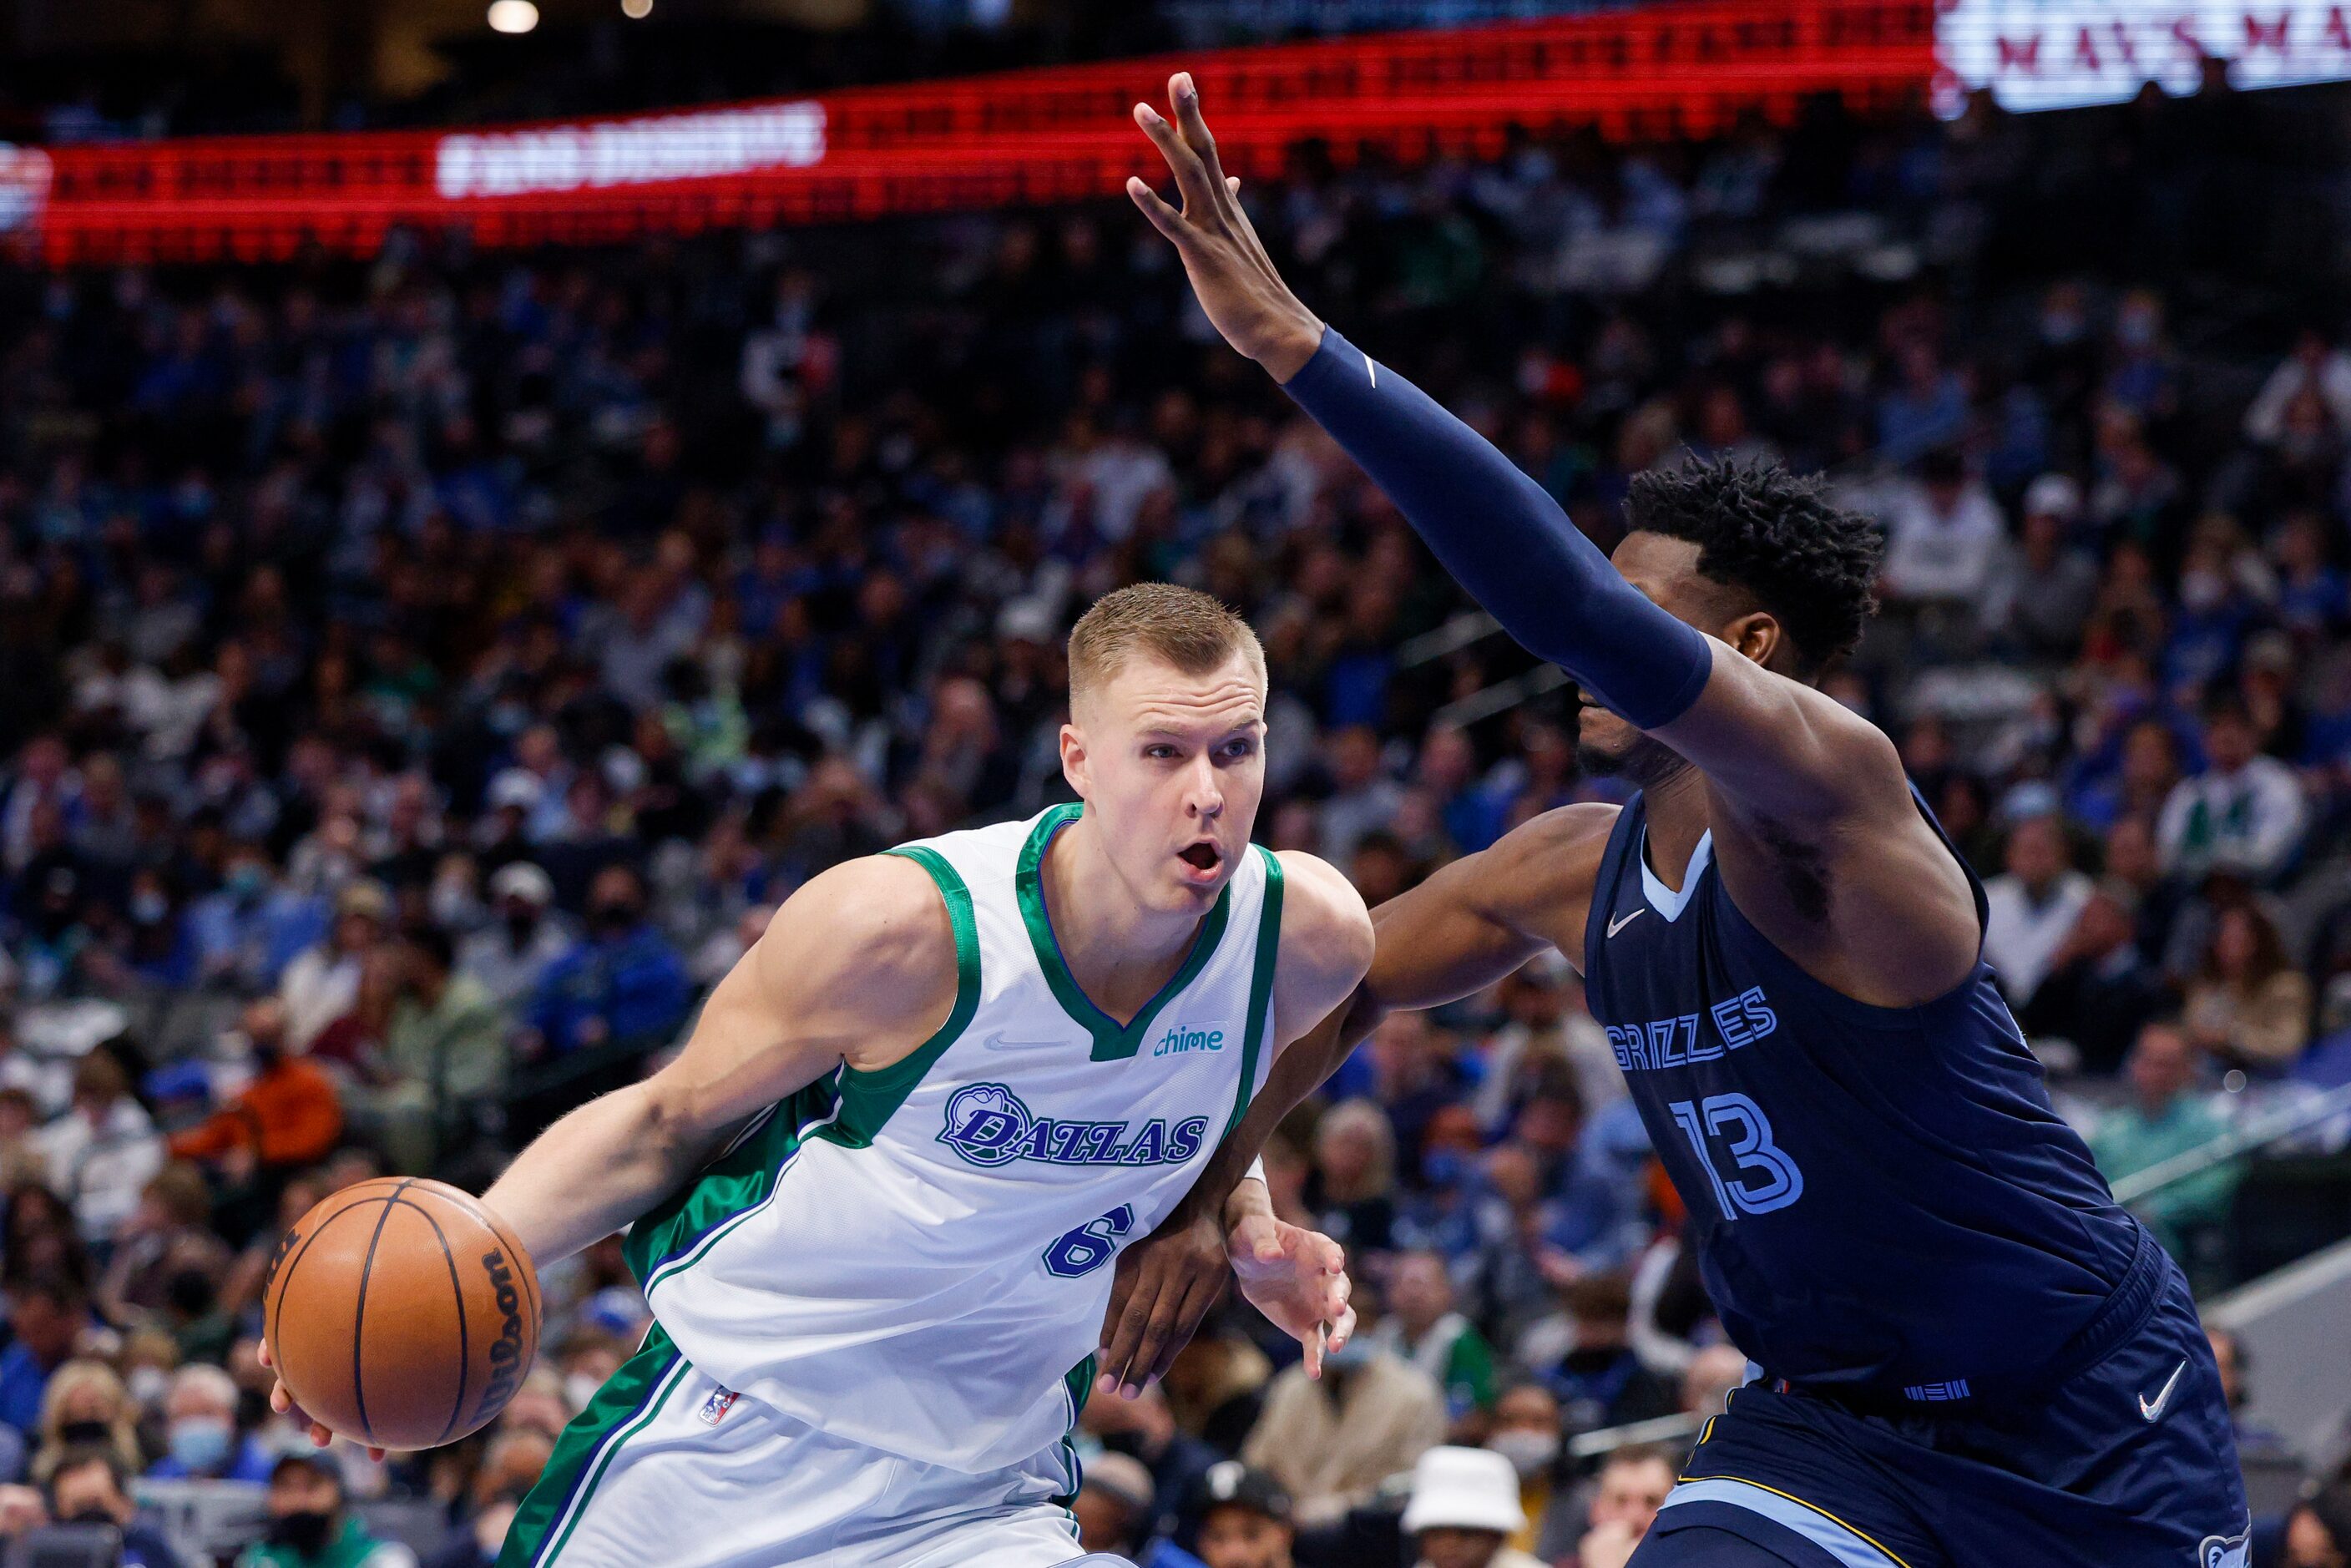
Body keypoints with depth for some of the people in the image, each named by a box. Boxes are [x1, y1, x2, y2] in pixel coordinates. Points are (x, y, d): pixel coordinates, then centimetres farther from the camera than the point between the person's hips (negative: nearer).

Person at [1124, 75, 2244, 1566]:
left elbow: (1572, 604, -36)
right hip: (1827, 1428, 6)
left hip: (2085, 1430, -6)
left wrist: (1297, 344, -39)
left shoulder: (1832, 785, -21)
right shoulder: (1571, 872, 2)